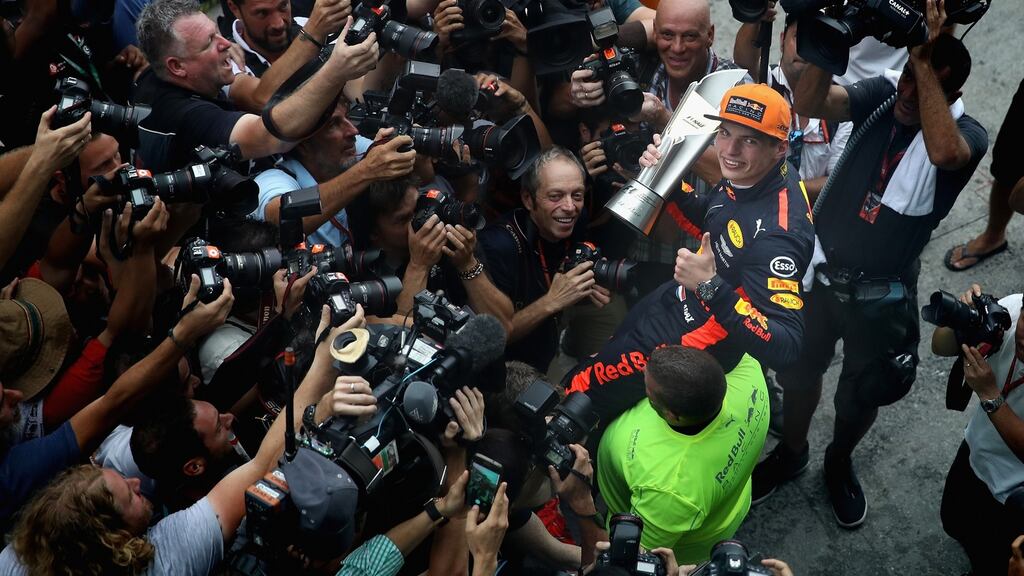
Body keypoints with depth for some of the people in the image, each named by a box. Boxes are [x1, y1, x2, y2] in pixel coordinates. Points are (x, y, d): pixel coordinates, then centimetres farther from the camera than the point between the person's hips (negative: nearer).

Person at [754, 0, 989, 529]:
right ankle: (791, 452, 50)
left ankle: (839, 462, 50)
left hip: (880, 294, -2)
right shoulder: (883, 94, -10)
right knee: (799, 369, 22)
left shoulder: (967, 135, -20)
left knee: (861, 396, 19)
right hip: (820, 267, 3)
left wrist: (925, 60, -42)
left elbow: (942, 152, -46)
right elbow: (809, 103, -23)